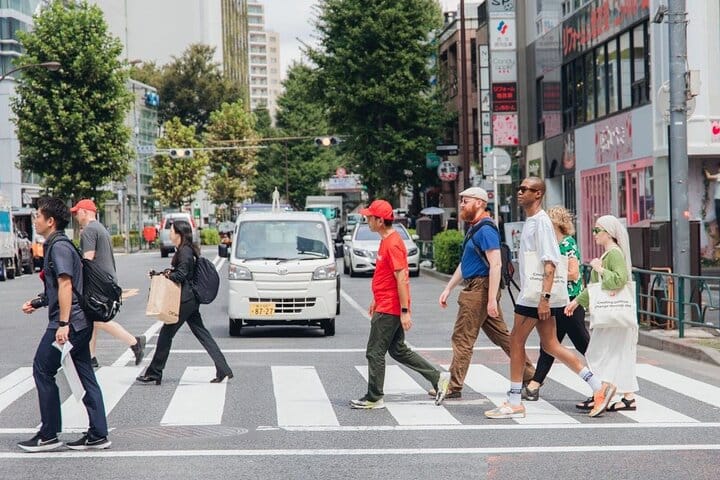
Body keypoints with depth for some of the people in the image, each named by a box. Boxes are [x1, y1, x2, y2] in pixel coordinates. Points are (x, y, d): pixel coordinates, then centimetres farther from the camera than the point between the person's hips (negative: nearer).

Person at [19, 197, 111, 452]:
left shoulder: (59, 246, -13)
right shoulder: (57, 245, 19)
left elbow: (65, 285, -22)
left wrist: (63, 324, -26)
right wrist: (37, 302, 26)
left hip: (68, 322, -10)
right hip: (80, 322, 10)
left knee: (42, 370, -1)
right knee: (85, 376, 8)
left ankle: (49, 435, 4)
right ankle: (98, 434, 9)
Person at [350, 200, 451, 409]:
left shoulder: (392, 244, -19)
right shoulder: (386, 241, 12)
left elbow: (402, 279, -22)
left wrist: (405, 311, -23)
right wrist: (376, 299, 26)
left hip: (389, 310, -10)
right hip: (385, 305, 10)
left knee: (375, 353, -2)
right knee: (398, 350, 16)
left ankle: (374, 398, 7)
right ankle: (438, 378, 17)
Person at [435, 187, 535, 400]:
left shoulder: (485, 230, -15)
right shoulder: (474, 229, 17)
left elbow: (495, 264, -22)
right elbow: (464, 264, 25)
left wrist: (492, 299, -26)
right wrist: (448, 288, 23)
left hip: (480, 289, -10)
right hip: (474, 288, 10)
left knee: (462, 339, -5)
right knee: (502, 335, 12)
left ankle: (454, 387, 0)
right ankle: (530, 375, 17)